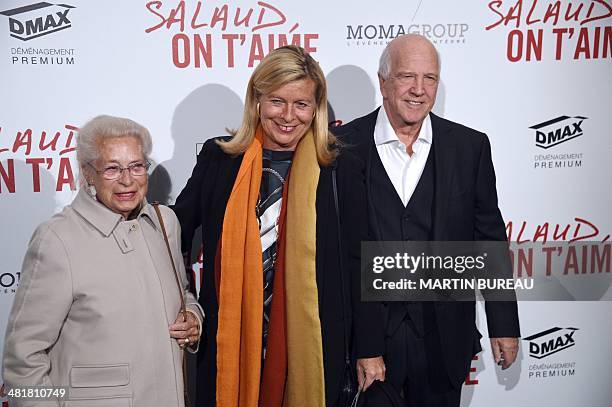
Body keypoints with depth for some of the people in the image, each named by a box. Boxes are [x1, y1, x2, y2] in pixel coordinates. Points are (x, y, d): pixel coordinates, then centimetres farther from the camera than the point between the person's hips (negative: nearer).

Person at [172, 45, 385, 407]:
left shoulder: (342, 170, -4)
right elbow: (176, 232, 8)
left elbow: (358, 263, -1)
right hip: (227, 343, 2)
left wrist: (370, 348, 2)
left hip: (309, 346, -1)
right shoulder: (218, 158, -1)